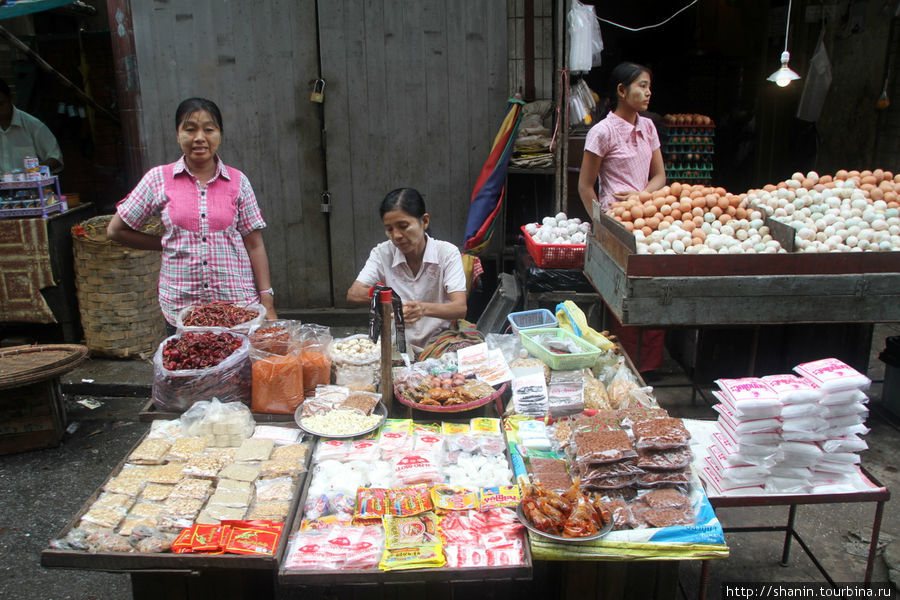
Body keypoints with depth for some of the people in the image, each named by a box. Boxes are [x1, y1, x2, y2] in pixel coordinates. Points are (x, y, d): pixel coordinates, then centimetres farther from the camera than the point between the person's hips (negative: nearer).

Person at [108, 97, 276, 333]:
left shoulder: (237, 181, 3)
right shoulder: (159, 179, 1)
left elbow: (254, 244, 1)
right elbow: (116, 230, 9)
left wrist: (267, 302, -4)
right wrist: (167, 243, 4)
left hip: (238, 303, 0)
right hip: (180, 307, 0)